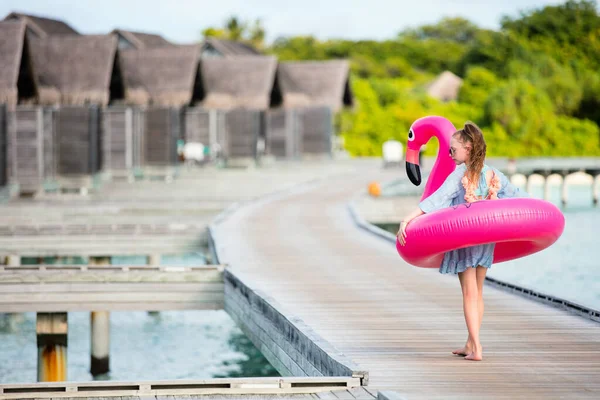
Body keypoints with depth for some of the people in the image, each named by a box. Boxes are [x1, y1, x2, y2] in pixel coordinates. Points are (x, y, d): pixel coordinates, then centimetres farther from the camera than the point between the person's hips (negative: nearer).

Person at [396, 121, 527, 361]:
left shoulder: (460, 175, -15)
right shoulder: (493, 175, 3)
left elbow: (436, 200, -24)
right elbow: (517, 195, 13)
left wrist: (407, 220, -28)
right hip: (487, 239, 5)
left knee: (469, 293, -1)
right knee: (477, 293, 15)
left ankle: (476, 349, -6)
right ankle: (471, 345, 22)